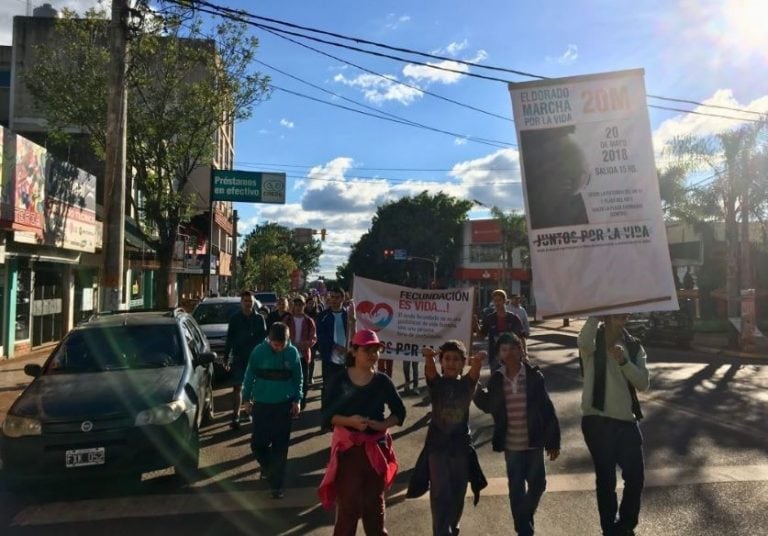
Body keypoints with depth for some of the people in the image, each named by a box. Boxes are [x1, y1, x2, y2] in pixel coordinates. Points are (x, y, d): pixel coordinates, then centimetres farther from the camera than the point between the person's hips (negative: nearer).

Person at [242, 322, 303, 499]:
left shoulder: (293, 352, -7)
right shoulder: (259, 351, -10)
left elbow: (298, 378, 4)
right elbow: (250, 375, 0)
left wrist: (297, 400, 0)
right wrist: (247, 399, 4)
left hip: (284, 405, 0)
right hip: (261, 404, 0)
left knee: (280, 447, 4)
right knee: (257, 444, 2)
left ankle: (276, 485, 16)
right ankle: (268, 466, 34)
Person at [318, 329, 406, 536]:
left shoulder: (382, 381, -3)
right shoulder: (340, 380, -7)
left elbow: (399, 412, 4)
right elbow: (327, 415, -7)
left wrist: (383, 424, -14)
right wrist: (349, 421, -24)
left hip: (376, 448, 2)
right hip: (348, 448, -2)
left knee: (375, 502, 15)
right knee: (348, 503, 3)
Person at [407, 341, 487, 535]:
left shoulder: (467, 383, 2)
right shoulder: (436, 383, -5)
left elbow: (475, 372, -17)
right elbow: (430, 369, -26)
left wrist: (478, 361, -32)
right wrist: (428, 357, -41)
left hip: (461, 444, 2)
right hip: (437, 444, -2)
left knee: (457, 494, 13)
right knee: (440, 494, -8)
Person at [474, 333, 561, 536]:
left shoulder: (534, 376, -8)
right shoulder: (496, 379, -3)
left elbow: (547, 409, -6)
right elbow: (490, 407, 4)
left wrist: (553, 441, -5)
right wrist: (477, 391, -13)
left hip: (534, 442, -1)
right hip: (511, 445, 1)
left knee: (537, 484, 9)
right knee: (516, 489, 8)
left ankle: (524, 518, 38)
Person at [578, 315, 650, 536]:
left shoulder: (634, 346, 7)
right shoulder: (594, 341, -6)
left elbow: (644, 383, -4)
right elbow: (584, 342, -33)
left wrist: (623, 361, -19)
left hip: (627, 420, 4)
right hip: (597, 420, -4)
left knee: (636, 477, 11)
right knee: (605, 478, 7)